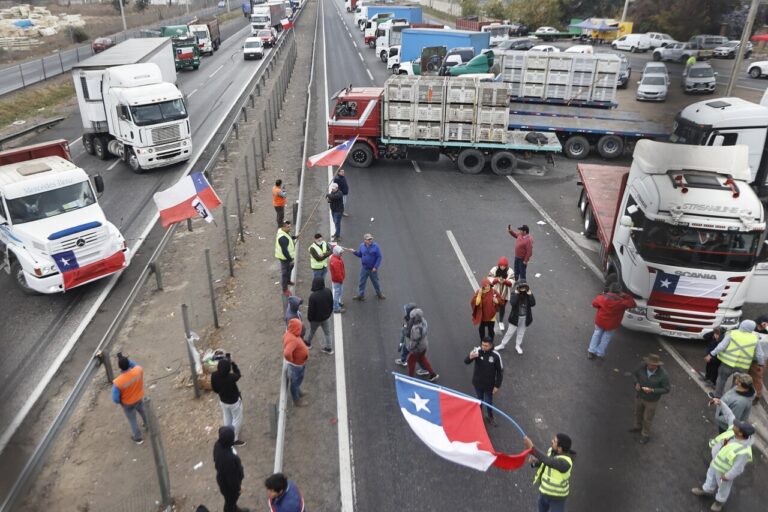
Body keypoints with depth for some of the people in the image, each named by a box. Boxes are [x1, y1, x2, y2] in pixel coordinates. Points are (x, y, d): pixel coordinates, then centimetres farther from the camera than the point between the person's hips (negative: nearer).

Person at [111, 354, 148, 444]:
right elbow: (135, 365, -3)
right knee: (143, 412, 34)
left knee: (132, 420, 24)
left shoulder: (117, 382, -38)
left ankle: (138, 438, 45)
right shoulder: (138, 370, -32)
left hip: (128, 404, -3)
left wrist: (120, 402, 0)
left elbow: (115, 399, -23)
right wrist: (124, 359, -12)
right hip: (139, 398, 3)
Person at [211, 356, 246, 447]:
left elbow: (214, 389, -5)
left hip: (223, 401, 5)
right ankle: (234, 439, 32)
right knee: (237, 420, 19)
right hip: (234, 401, -5)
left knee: (227, 419, 28)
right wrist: (232, 362, -8)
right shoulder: (231, 377, -38)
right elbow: (237, 374, -13)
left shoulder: (214, 375, -22)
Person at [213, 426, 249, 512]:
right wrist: (238, 485, -10)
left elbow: (215, 459, 0)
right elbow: (231, 476, -29)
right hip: (228, 483, -8)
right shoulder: (228, 457, -46)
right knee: (230, 499, 23)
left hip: (222, 478, 8)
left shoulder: (218, 444, -22)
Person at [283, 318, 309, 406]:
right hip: (296, 364, -9)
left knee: (299, 379, 31)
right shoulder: (292, 340, -39)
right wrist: (291, 360, -30)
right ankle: (296, 400, 34)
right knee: (295, 381, 13)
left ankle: (298, 392, 55)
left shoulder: (290, 333, -8)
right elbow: (287, 353, -51)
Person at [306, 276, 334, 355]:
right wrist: (329, 313, 16)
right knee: (327, 332, 17)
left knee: (312, 331, 23)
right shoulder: (328, 292, -15)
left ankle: (308, 342, 47)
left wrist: (309, 318, -4)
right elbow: (331, 304, 0)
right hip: (325, 317, 3)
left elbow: (311, 309, -22)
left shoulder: (313, 296, -33)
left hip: (315, 319, -3)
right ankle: (328, 348, 24)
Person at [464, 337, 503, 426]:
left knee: (489, 402, 20)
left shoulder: (496, 356, -22)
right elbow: (466, 362, -26)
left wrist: (497, 385, -7)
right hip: (477, 383, 1)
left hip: (489, 384, -1)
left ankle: (490, 416, 48)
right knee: (479, 400, 22)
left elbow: (500, 371, -10)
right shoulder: (477, 351, -21)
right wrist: (470, 357, -50)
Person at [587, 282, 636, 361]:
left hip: (600, 321, 2)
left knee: (597, 333, 24)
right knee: (606, 337, 20)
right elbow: (633, 304, -6)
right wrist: (625, 296, -7)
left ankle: (591, 351, 21)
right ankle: (600, 354, 24)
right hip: (611, 325, -2)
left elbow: (594, 303, -1)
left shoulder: (602, 297, -18)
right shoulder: (622, 302, -22)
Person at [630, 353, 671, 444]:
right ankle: (638, 427, 58)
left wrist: (652, 391, -33)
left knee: (647, 418, 17)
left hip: (651, 400, -4)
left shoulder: (663, 375, -33)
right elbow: (634, 373, -4)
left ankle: (645, 435, 43)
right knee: (638, 412, 28)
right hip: (639, 395, 4)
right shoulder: (642, 366, -24)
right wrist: (637, 383, -21)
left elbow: (666, 389, -21)